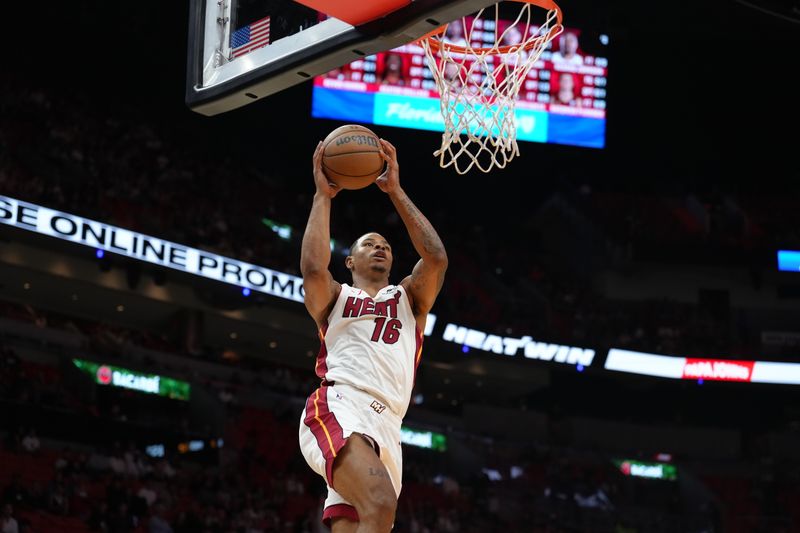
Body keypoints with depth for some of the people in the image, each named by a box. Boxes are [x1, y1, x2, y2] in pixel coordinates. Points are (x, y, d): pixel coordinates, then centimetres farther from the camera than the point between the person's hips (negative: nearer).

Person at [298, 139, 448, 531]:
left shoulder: (409, 297, 30)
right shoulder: (336, 297, 22)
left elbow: (436, 257, 10)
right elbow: (313, 267, -2)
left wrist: (396, 191, 10)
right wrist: (323, 196, 7)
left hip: (387, 427, 4)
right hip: (338, 408, -4)